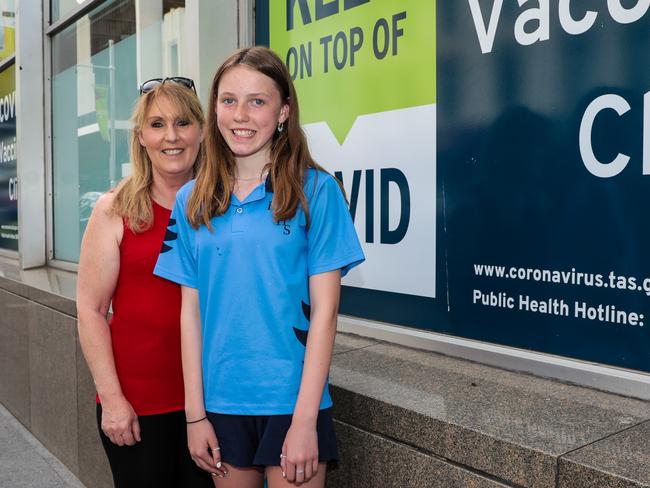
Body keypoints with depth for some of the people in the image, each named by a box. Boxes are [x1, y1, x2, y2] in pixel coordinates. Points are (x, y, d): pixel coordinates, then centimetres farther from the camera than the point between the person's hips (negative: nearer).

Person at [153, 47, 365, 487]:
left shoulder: (315, 191, -7)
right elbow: (191, 310, 4)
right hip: (221, 402, 3)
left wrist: (305, 419, -12)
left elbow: (323, 309, -9)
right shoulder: (192, 201, 3)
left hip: (291, 401, -3)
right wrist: (195, 413, 1)